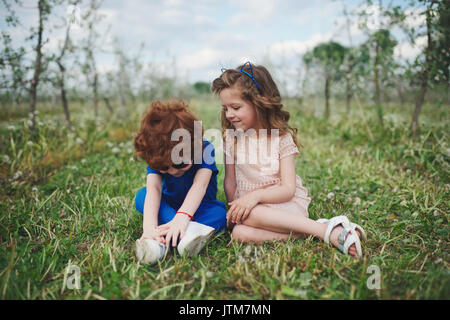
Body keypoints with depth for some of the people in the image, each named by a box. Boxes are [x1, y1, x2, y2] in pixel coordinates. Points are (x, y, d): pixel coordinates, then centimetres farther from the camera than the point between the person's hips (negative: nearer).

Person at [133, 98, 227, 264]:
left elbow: (200, 185, -38)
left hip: (197, 207, -2)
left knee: (220, 214, -33)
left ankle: (161, 241, -44)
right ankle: (189, 231, -42)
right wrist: (149, 226, -51)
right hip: (168, 206, 2)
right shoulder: (156, 157, -18)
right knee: (142, 196, -26)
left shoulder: (205, 149, -24)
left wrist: (182, 217, -54)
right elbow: (154, 189, -34)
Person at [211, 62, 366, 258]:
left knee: (247, 216, -35)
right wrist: (234, 208, -8)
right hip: (249, 206, 4)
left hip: (285, 204, -4)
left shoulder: (282, 138, -6)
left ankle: (326, 230, -30)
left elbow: (288, 189, -11)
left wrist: (256, 195, -25)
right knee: (239, 233, -31)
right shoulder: (231, 137, 4)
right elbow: (230, 180, 6)